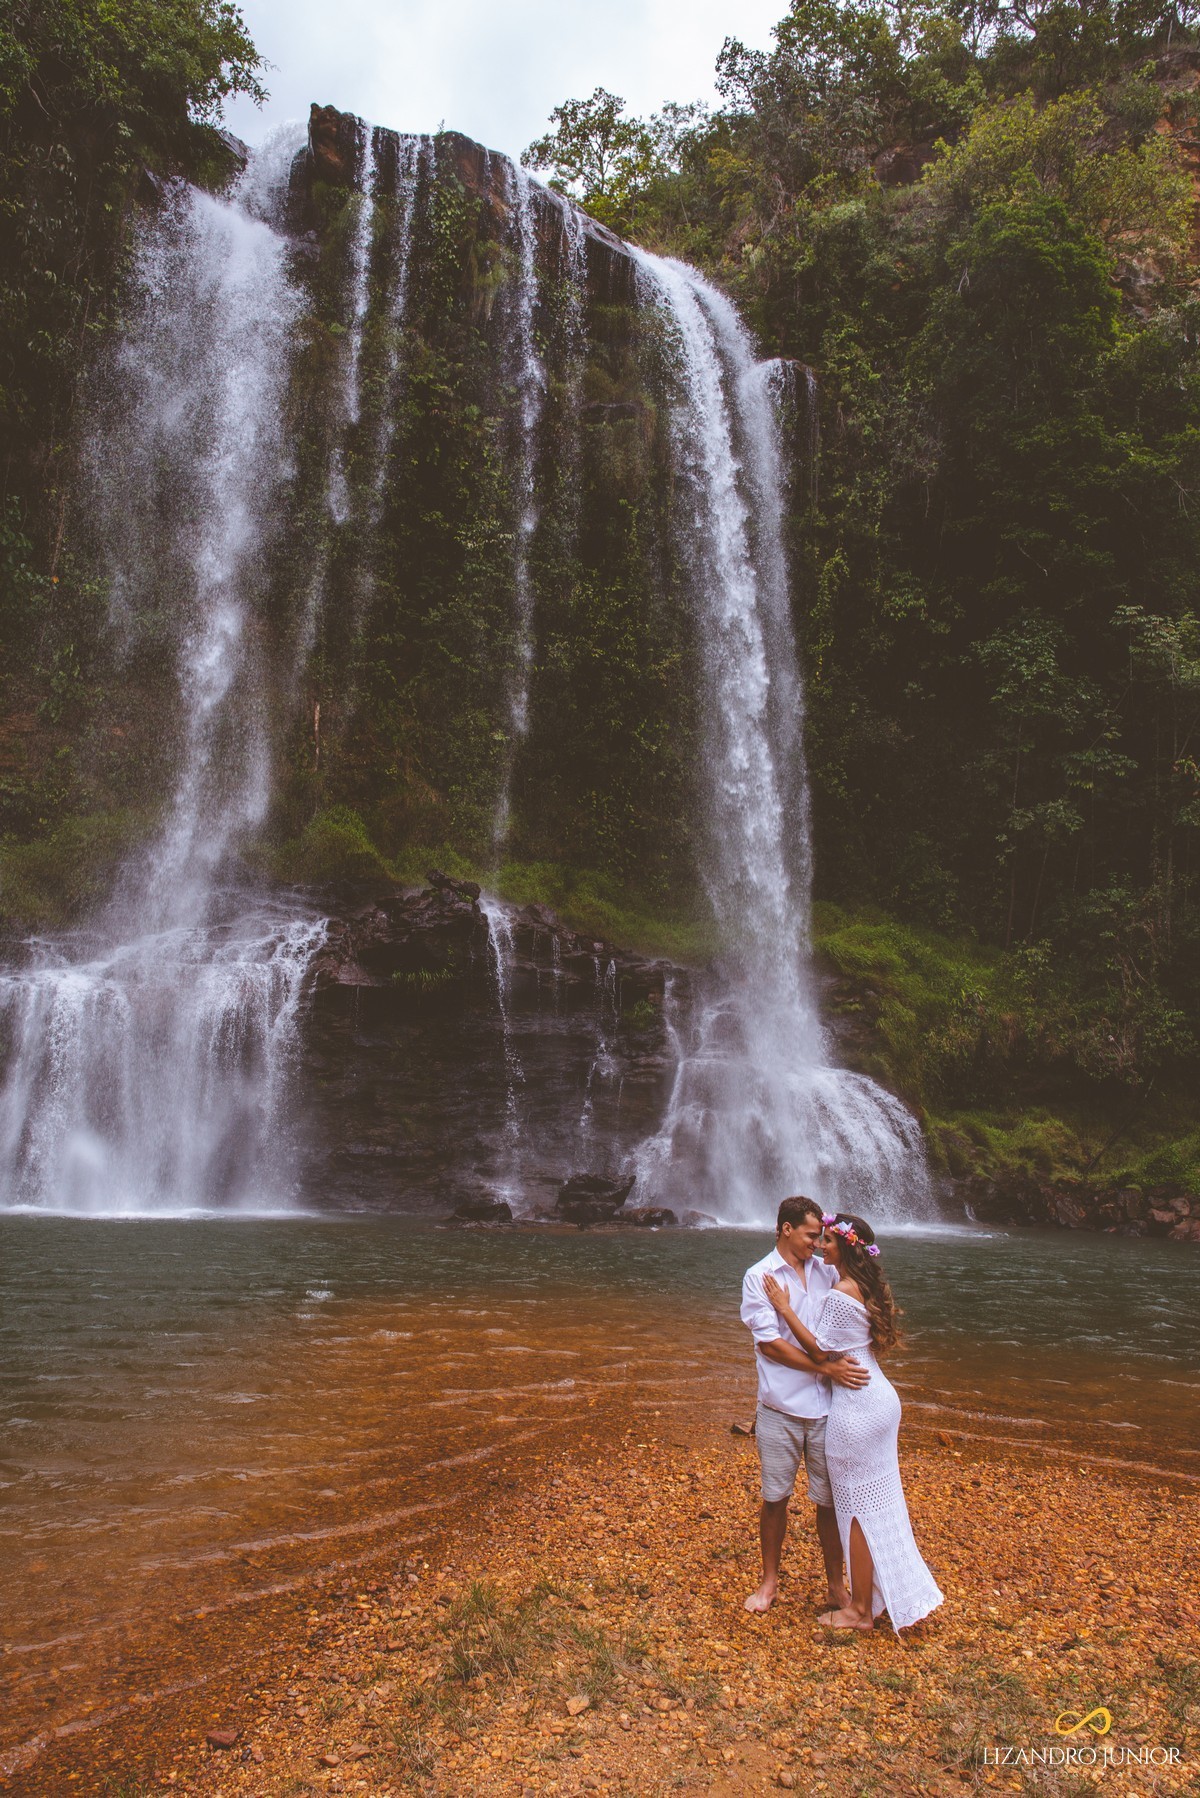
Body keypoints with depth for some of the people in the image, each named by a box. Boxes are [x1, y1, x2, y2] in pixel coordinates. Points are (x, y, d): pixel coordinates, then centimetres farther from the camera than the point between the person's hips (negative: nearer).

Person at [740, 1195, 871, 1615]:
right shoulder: (759, 1276, -4)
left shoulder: (827, 1273, 8)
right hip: (780, 1407, -2)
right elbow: (769, 1343, -11)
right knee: (774, 1498, 9)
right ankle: (769, 1581, 27)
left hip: (827, 1406, 3)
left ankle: (837, 1587, 22)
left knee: (831, 1501, 7)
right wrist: (827, 1368, -16)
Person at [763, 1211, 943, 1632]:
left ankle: (860, 1610, 14)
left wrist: (786, 1308, -14)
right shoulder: (868, 1285, 7)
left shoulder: (840, 1294, -21)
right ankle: (889, 1594, 31)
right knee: (879, 1501, 19)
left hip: (856, 1407, -9)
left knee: (857, 1507, 3)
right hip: (879, 1396, 9)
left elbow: (822, 1350, -16)